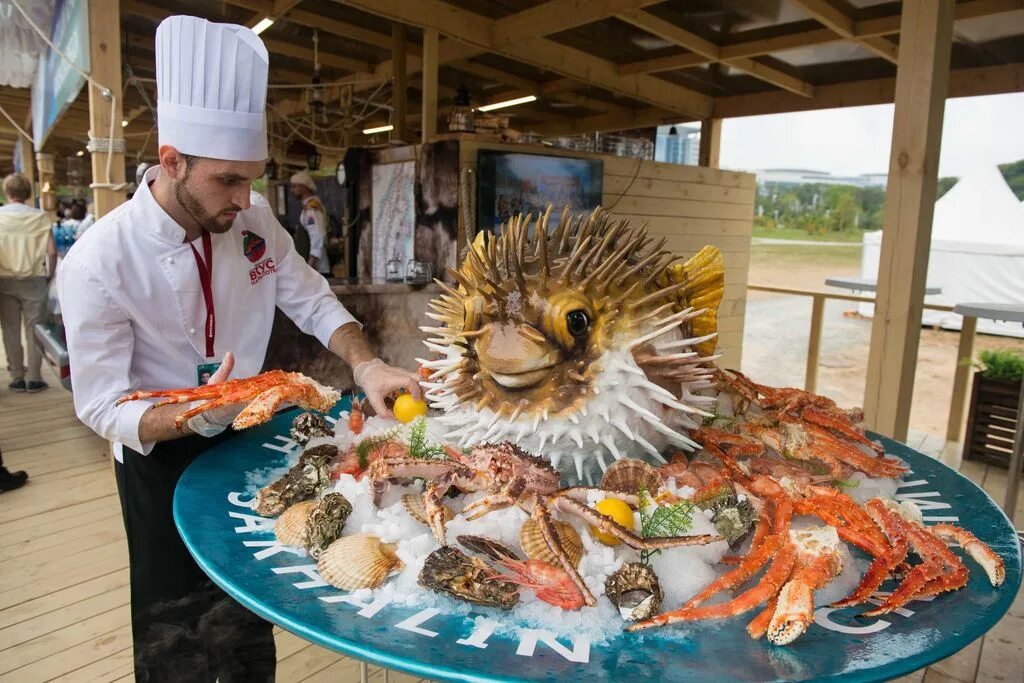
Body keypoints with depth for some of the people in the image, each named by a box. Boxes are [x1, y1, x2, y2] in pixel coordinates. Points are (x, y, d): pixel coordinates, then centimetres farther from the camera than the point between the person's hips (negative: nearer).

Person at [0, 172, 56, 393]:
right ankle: (33, 378, 5)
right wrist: (50, 275, 6)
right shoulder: (39, 217, -5)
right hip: (34, 280, -1)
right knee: (34, 329, 4)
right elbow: (52, 251, -8)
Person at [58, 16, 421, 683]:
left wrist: (367, 366, -23)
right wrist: (200, 413, -40)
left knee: (252, 617, 22)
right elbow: (104, 408, -21)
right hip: (162, 460, -4)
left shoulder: (253, 218, -14)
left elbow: (312, 302, -5)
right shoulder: (98, 262, -26)